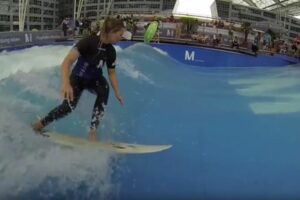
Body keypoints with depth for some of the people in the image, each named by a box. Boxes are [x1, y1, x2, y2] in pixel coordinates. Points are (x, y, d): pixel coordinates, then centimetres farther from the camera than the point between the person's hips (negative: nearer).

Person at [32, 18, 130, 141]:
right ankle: (39, 125, 3)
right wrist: (66, 83, -50)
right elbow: (67, 61, -37)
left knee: (105, 87, -29)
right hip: (77, 78, -5)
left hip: (94, 80, 5)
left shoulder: (111, 51, -10)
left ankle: (93, 131, -25)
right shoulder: (89, 42, -28)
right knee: (68, 107, -23)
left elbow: (112, 73, 5)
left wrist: (117, 93, 1)